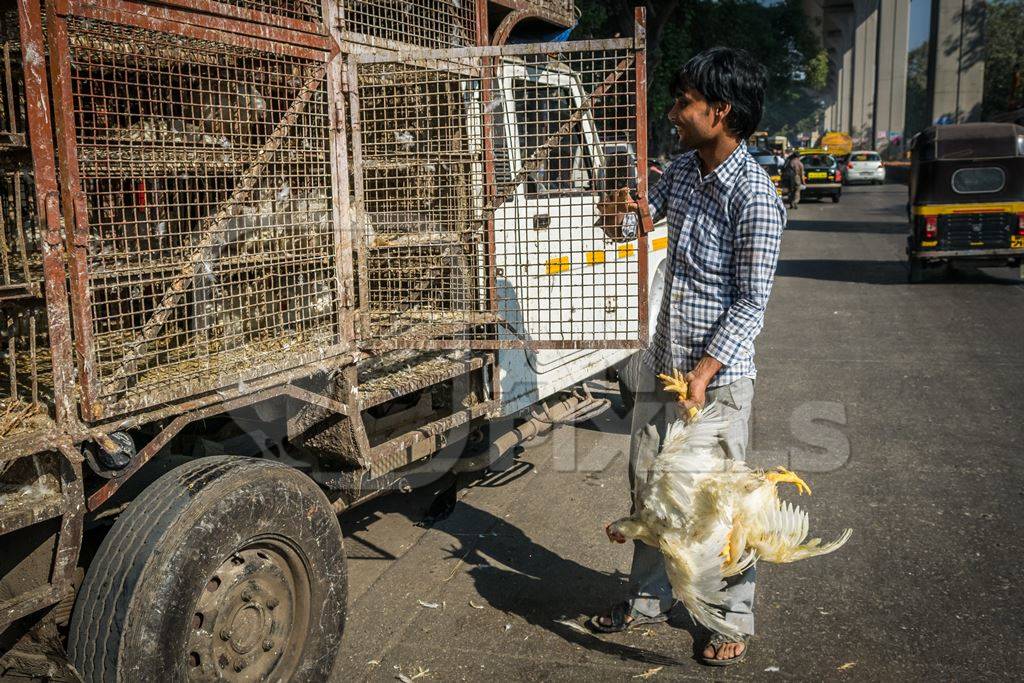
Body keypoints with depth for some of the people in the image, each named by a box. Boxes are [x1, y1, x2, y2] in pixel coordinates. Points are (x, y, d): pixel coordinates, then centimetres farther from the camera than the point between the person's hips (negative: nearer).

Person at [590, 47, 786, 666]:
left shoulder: (755, 197, -19)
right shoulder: (682, 171, 3)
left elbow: (753, 302, -18)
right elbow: (657, 205, 26)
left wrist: (705, 370, -23)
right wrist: (634, 205, 2)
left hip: (719, 371, -8)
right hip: (663, 359, 8)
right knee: (648, 482, 15)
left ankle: (734, 620, 24)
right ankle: (650, 599, 33)